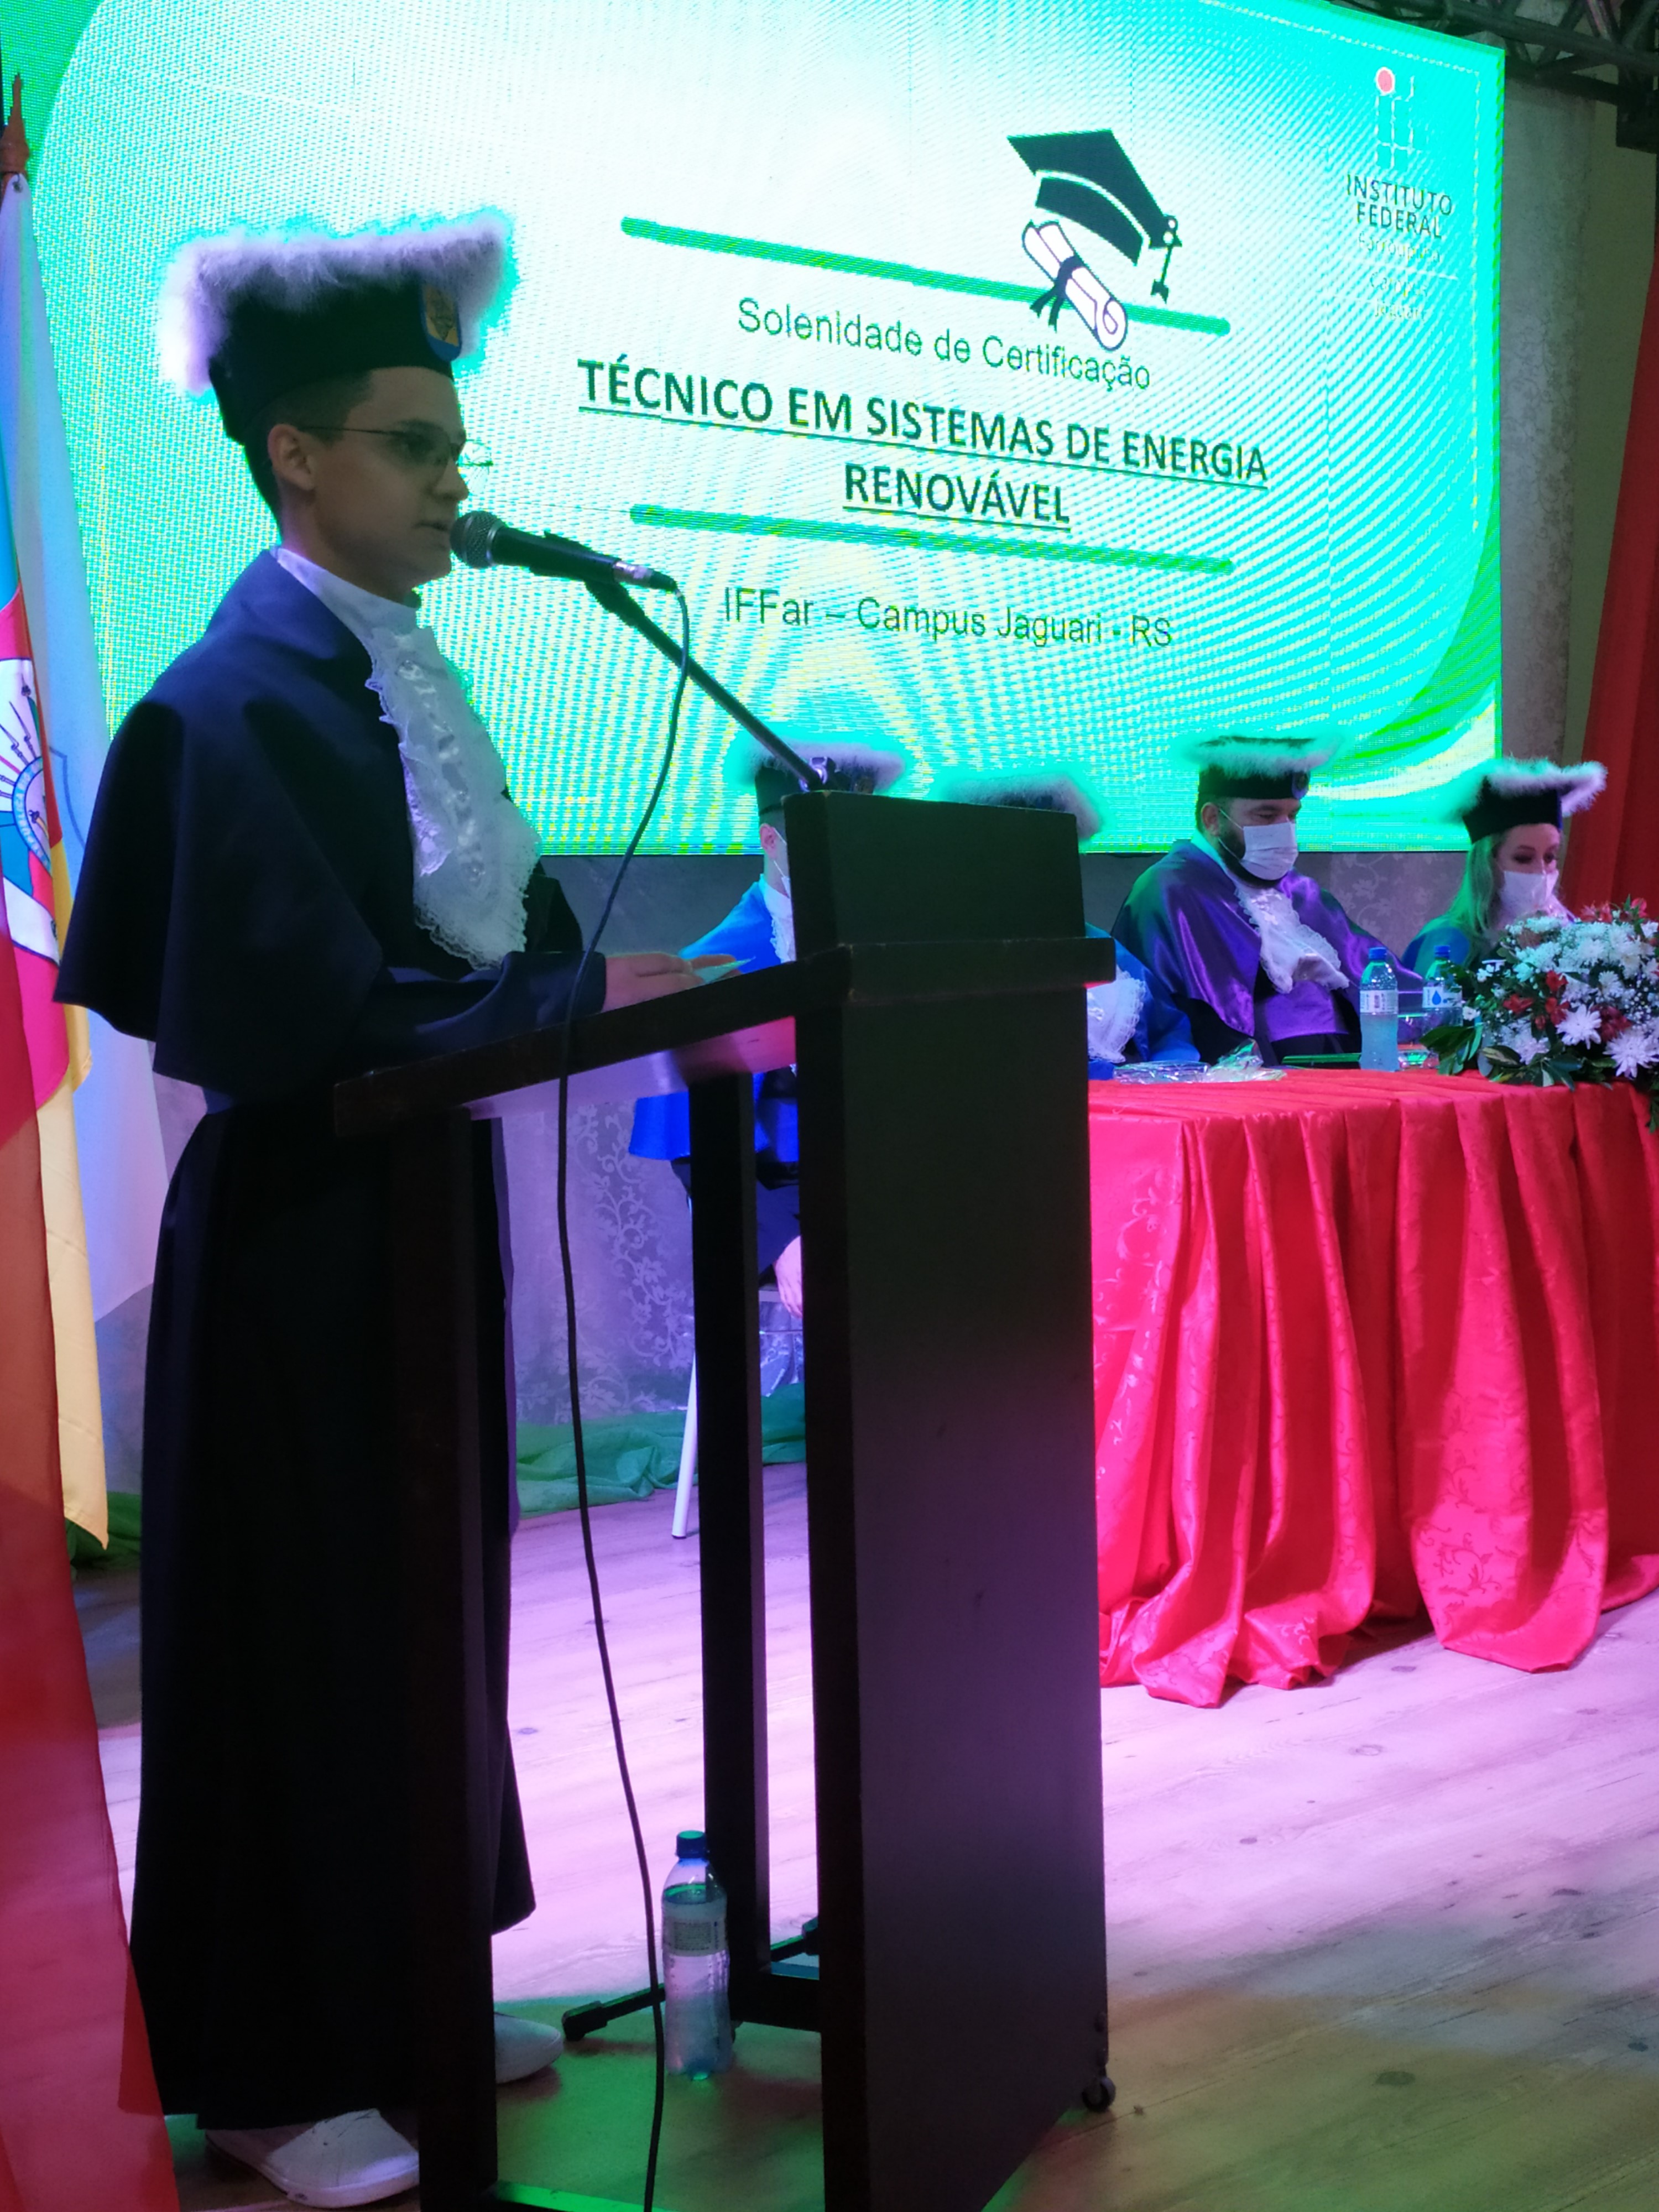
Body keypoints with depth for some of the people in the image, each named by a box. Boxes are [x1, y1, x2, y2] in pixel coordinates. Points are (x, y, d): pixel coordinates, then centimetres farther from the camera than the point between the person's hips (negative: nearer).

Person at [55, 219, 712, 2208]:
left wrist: (615, 962, -4)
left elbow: (490, 921, 12)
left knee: (428, 1602, 17)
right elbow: (323, 1018, -24)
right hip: (305, 1226, -8)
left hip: (422, 1202, 9)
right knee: (305, 1630, 4)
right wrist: (589, 988, -22)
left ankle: (396, 2002, 35)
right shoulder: (234, 701, -18)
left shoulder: (396, 657, 9)